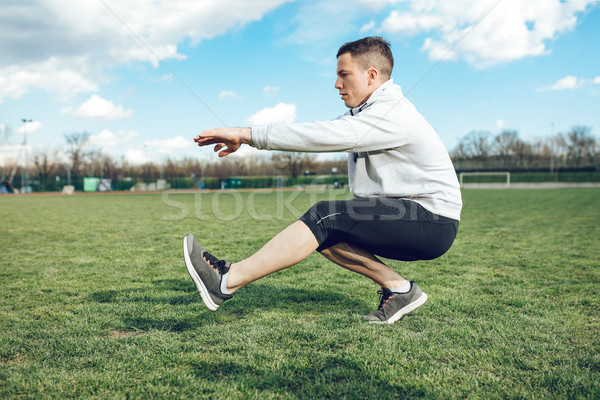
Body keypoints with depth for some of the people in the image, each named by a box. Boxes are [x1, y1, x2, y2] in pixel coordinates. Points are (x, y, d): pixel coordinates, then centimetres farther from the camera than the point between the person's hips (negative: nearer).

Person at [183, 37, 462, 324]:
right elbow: (320, 132, 7)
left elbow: (324, 136, -27)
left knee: (325, 216, -21)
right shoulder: (363, 113, 14)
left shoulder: (393, 113, -18)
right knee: (325, 231, 2)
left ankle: (228, 280, -19)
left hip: (432, 223, -9)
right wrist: (245, 139, -3)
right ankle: (397, 287, 2)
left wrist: (247, 134, -25)